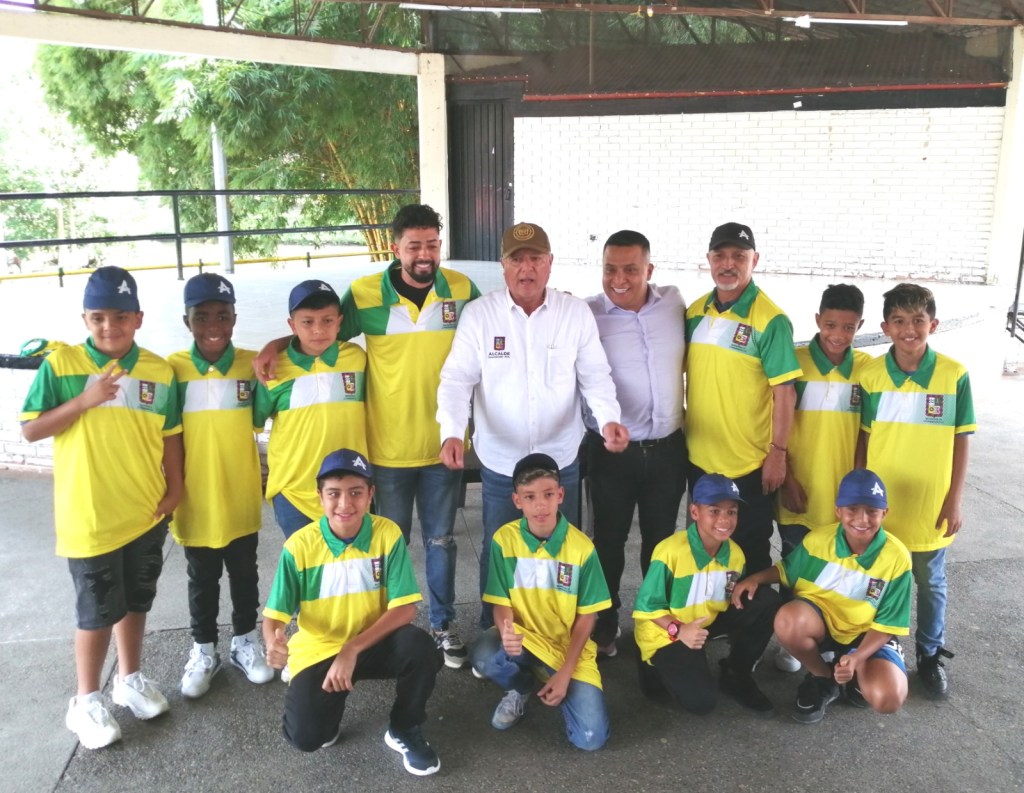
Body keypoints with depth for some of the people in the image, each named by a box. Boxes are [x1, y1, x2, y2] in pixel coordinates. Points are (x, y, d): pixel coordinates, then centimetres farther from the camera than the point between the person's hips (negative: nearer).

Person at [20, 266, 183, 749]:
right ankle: (86, 701, 25)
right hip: (89, 515, -3)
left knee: (136, 601, 18)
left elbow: (170, 435, 6)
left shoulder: (158, 372, -1)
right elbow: (30, 430, -9)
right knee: (98, 610, 6)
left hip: (146, 511, 3)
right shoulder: (60, 364, -8)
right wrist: (83, 401, -20)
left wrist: (174, 488, 0)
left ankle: (130, 679, 37)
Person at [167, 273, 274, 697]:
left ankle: (245, 640, 36)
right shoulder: (173, 368, -8)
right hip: (195, 498, 0)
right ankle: (203, 649, 33)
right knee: (202, 579, 16)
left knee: (244, 573, 17)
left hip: (241, 496, 1)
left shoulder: (252, 364, -7)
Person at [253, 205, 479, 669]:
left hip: (443, 444, 1)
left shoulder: (462, 291, -3)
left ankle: (443, 624, 34)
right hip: (388, 446, -1)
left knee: (440, 540, 16)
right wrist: (276, 345, -13)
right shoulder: (365, 295, -9)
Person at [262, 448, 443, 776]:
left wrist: (352, 651, -25)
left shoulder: (388, 534, -15)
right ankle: (331, 702, 16)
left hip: (373, 643, 1)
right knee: (305, 736, -22)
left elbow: (405, 608, -17)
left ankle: (404, 730, -1)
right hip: (318, 650, 0)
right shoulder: (299, 546, -16)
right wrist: (274, 643, -35)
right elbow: (275, 614, -11)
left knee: (421, 648, -30)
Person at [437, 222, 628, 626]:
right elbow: (457, 379, -9)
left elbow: (595, 376, -4)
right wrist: (452, 433, -25)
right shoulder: (478, 313, -7)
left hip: (561, 460, 1)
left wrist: (609, 419, -23)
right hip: (500, 462, -1)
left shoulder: (577, 313, -4)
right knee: (498, 555, 15)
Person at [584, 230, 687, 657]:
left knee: (661, 540, 17)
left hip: (667, 448, 3)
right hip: (612, 450, -3)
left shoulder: (675, 303, -1)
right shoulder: (587, 314, -12)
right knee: (609, 540, 13)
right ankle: (605, 623, 32)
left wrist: (685, 414, 12)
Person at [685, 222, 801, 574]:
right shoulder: (695, 312, 3)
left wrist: (778, 453, -15)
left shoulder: (770, 320, -14)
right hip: (699, 458, 6)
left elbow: (785, 392, -14)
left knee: (750, 553, 11)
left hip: (749, 464, -5)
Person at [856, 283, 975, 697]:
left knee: (931, 584, 17)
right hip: (880, 505, 1)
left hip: (931, 506, 0)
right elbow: (864, 439, -1)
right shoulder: (871, 375, -7)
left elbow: (960, 441, -4)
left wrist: (954, 500, -4)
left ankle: (931, 655, 36)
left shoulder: (954, 375, -10)